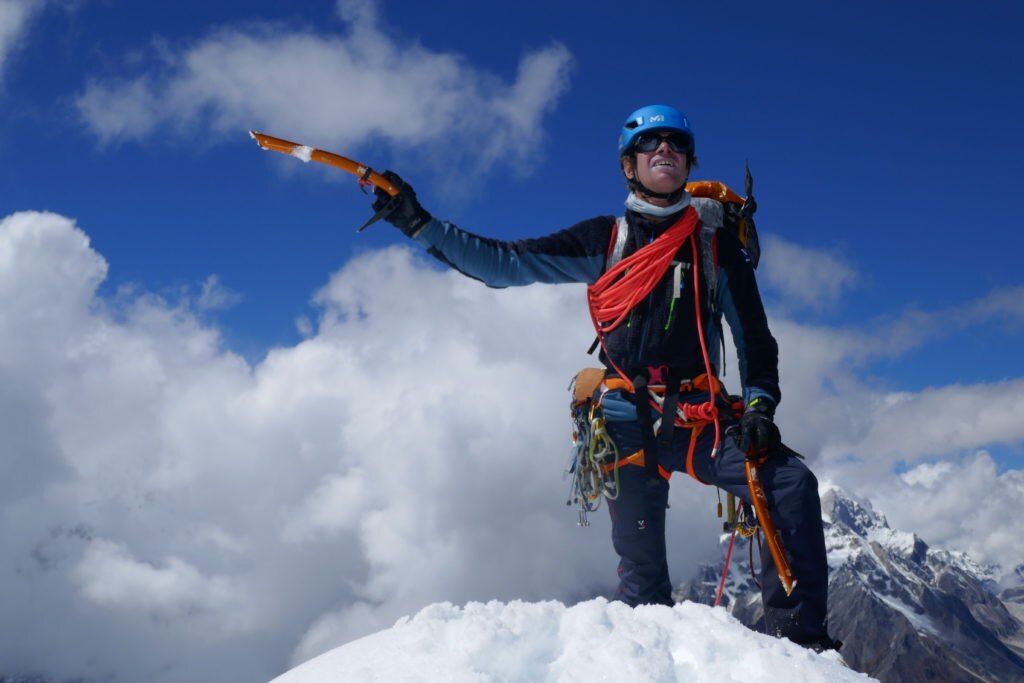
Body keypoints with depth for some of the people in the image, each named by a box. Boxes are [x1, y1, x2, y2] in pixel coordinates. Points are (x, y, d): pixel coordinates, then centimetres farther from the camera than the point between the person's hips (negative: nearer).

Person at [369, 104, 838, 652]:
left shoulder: (716, 243, 11)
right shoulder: (604, 239, 11)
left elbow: (754, 335, 12)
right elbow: (503, 264, 8)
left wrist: (759, 405, -5)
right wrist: (419, 225, 0)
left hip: (700, 419, 0)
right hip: (627, 422, 0)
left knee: (792, 484, -21)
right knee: (640, 565, -2)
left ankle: (800, 640, -16)